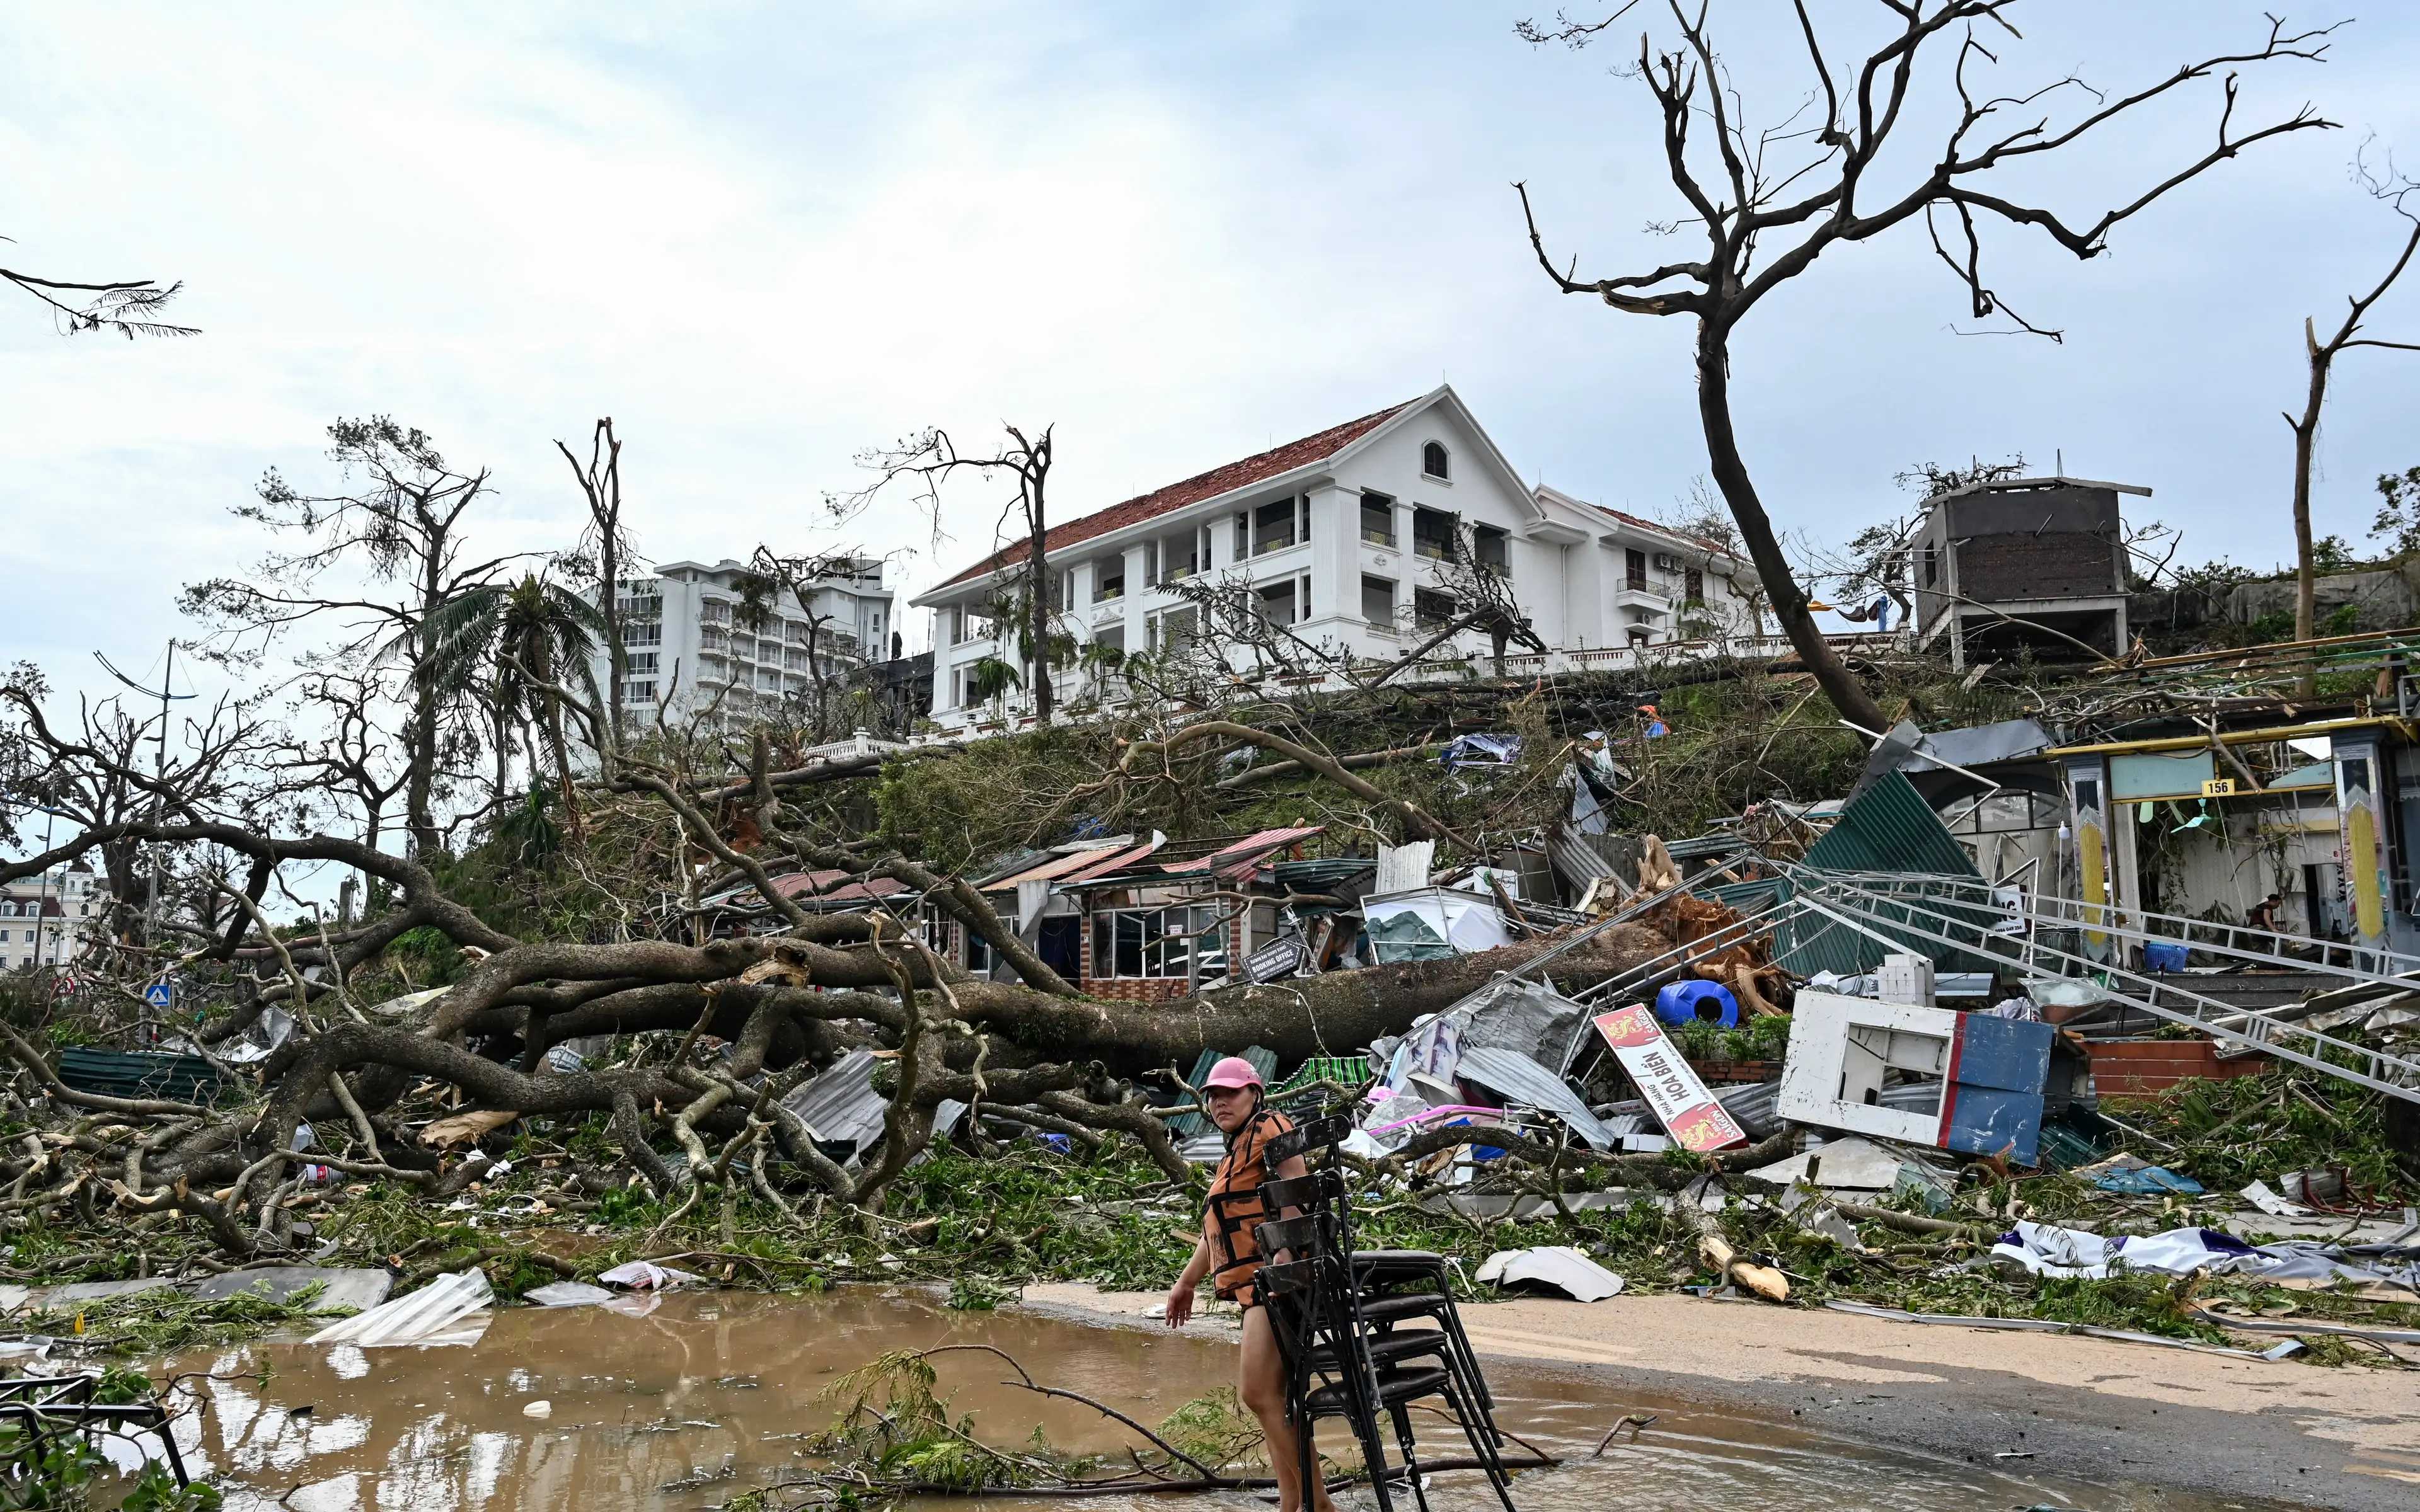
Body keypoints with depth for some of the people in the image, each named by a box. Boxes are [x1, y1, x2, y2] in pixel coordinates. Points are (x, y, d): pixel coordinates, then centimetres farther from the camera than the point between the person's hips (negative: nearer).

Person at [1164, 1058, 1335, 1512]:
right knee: (1272, 1398, 8)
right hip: (1254, 1287, 10)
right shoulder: (1233, 1155, 27)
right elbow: (1216, 1232, 33)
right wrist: (1186, 1282, 33)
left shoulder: (1269, 1127, -3)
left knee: (1258, 1392, -16)